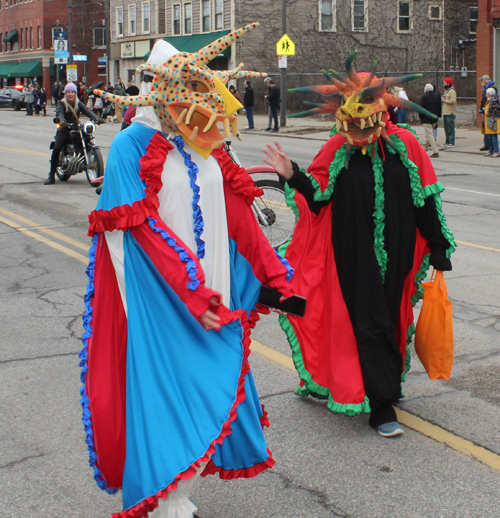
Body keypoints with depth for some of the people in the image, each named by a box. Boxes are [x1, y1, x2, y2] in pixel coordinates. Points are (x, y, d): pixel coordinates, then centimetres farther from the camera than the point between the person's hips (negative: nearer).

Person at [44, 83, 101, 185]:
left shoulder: (78, 104, 13)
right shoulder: (62, 103, 5)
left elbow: (86, 110, -4)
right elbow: (59, 113, -15)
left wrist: (95, 117, -25)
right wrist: (61, 120, -39)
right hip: (64, 130, -2)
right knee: (56, 149, -22)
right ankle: (51, 176, -17)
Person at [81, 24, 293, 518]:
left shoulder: (205, 145, 9)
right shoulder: (133, 145, -10)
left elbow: (236, 214, 11)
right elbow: (146, 227, -16)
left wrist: (272, 274, 9)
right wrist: (191, 289, -22)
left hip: (209, 293, 7)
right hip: (159, 301, -7)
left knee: (210, 382, 11)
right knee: (165, 389, -3)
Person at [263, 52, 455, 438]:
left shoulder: (404, 144, -3)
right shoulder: (338, 149, -4)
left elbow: (426, 201, 1)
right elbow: (317, 199, -1)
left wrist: (438, 248, 3)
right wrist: (292, 176, -18)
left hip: (393, 256, 2)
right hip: (353, 257, -2)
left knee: (387, 319, 14)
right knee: (368, 323, -2)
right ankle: (382, 405, 6)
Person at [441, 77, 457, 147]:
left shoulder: (452, 91, -11)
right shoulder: (446, 90, 20)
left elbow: (452, 101, -22)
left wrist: (445, 100, -12)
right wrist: (443, 99, 12)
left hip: (450, 113, -10)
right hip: (445, 112, 10)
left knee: (450, 128, -9)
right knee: (446, 128, 12)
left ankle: (451, 143, -9)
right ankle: (447, 142, 18)